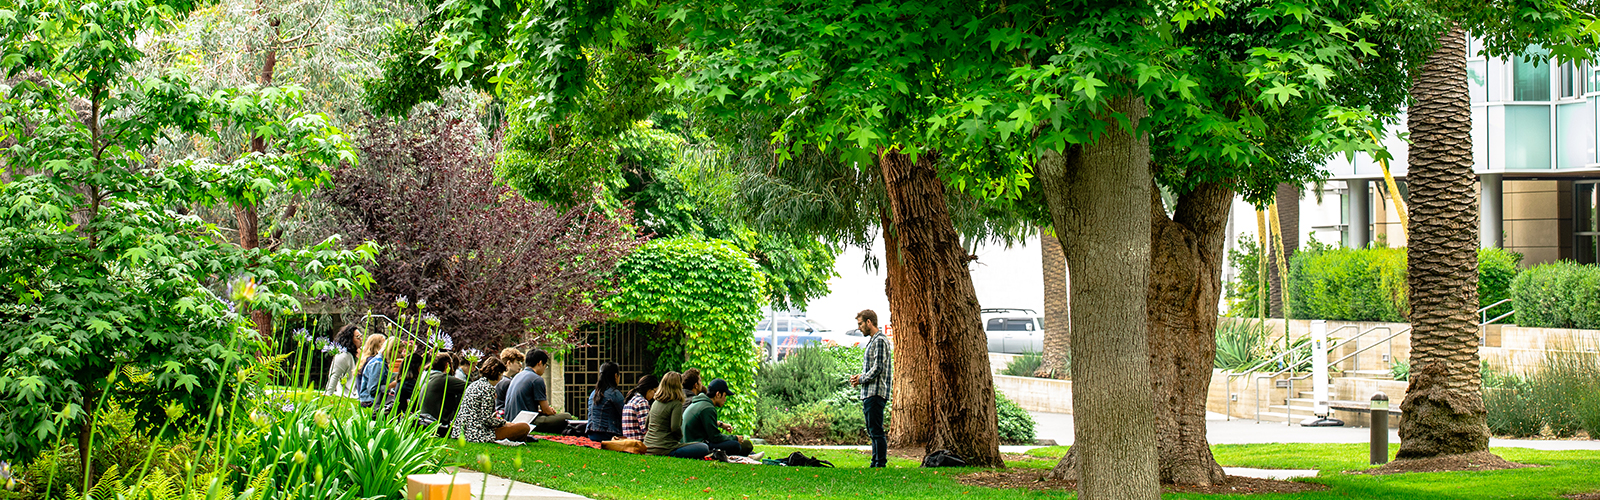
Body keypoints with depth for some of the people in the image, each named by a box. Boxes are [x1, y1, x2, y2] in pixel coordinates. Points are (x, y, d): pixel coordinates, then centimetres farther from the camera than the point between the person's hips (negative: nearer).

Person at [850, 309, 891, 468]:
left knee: (876, 431, -11)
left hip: (876, 393, -11)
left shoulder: (880, 341, -11)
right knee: (873, 432, 12)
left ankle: (881, 464, -10)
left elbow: (877, 368, -19)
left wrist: (861, 380, -9)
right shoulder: (872, 341, 20)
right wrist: (860, 376, 11)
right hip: (869, 394, 11)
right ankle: (875, 464, 16)